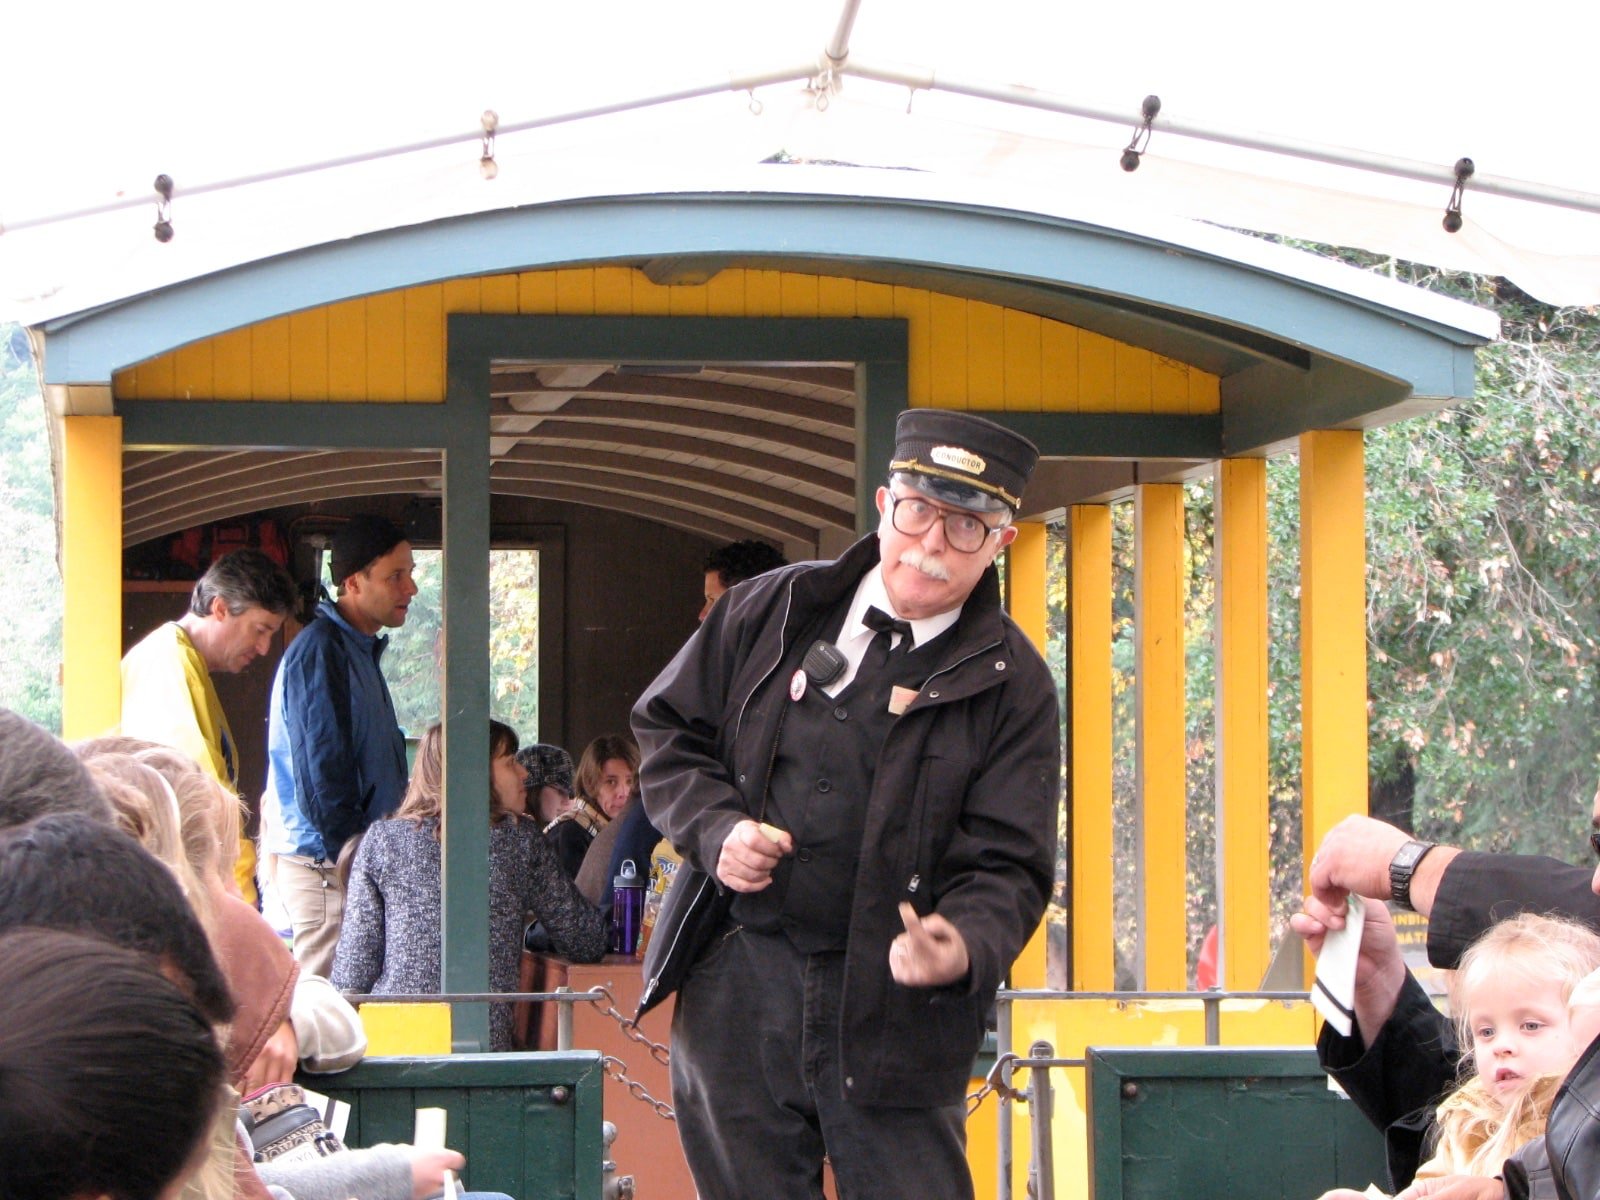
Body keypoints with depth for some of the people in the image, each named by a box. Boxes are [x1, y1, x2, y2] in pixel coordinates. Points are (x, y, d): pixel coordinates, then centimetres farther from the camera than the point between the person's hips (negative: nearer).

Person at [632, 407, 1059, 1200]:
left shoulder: (1011, 685, -2)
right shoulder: (771, 612, 6)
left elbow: (1007, 865, -6)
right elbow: (668, 725, 15)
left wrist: (964, 947, -28)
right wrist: (714, 827, -5)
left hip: (893, 1008, -2)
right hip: (737, 988, 2)